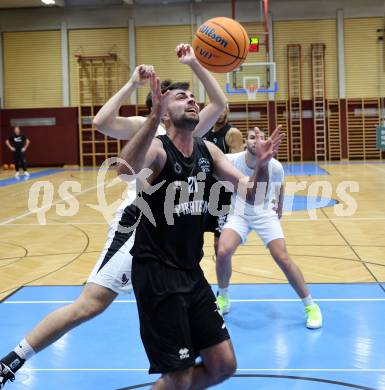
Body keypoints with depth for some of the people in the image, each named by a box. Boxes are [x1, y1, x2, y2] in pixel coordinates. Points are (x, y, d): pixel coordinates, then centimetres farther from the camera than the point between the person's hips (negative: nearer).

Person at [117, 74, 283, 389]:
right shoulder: (157, 149, -14)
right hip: (156, 274, -7)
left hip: (192, 272, 7)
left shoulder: (208, 151, 6)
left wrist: (261, 165, -17)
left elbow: (248, 194, 3)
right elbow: (126, 171, -37)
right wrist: (153, 118, -48)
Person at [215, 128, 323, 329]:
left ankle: (310, 306, 7)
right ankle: (223, 299, 6)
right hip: (239, 214, 1)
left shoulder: (275, 166, -16)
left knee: (283, 259, -12)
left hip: (265, 215, 0)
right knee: (223, 252, -22)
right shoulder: (232, 160, -19)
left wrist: (279, 207, 18)